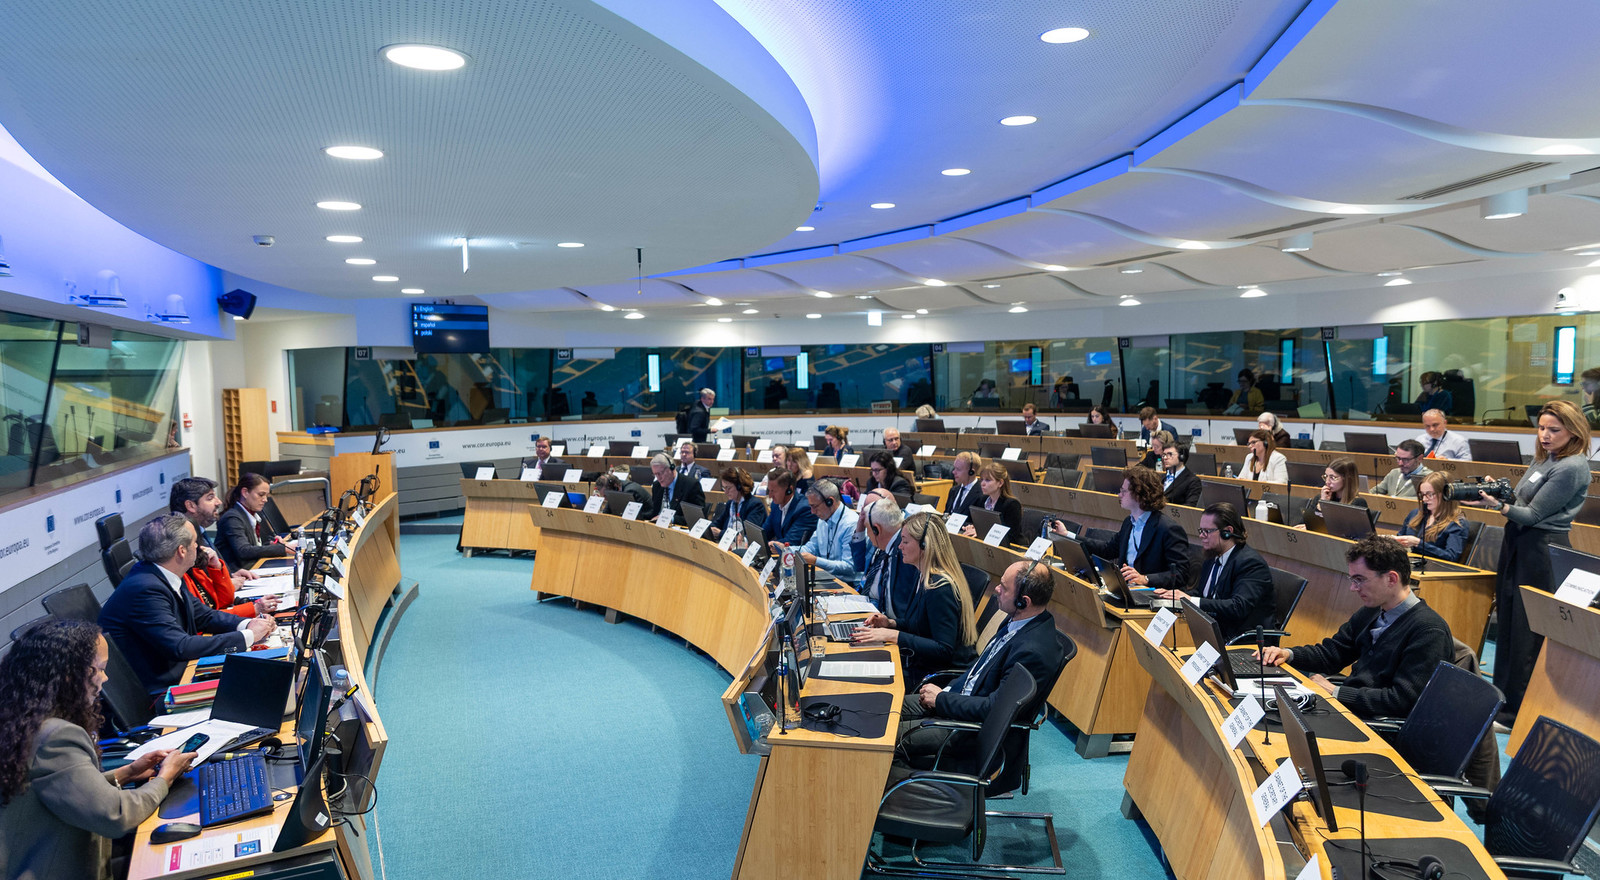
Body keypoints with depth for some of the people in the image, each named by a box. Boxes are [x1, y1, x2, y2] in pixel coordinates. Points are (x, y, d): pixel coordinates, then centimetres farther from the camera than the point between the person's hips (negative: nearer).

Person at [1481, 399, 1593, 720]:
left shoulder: (1571, 468, -15)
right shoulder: (1546, 459, 13)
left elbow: (1533, 515, -17)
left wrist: (1499, 504, -31)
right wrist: (1500, 493, -1)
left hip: (1542, 552, -9)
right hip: (1521, 544, 9)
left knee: (1528, 633, -3)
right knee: (1508, 622, 14)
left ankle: (1519, 709, 6)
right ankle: (1504, 696, 26)